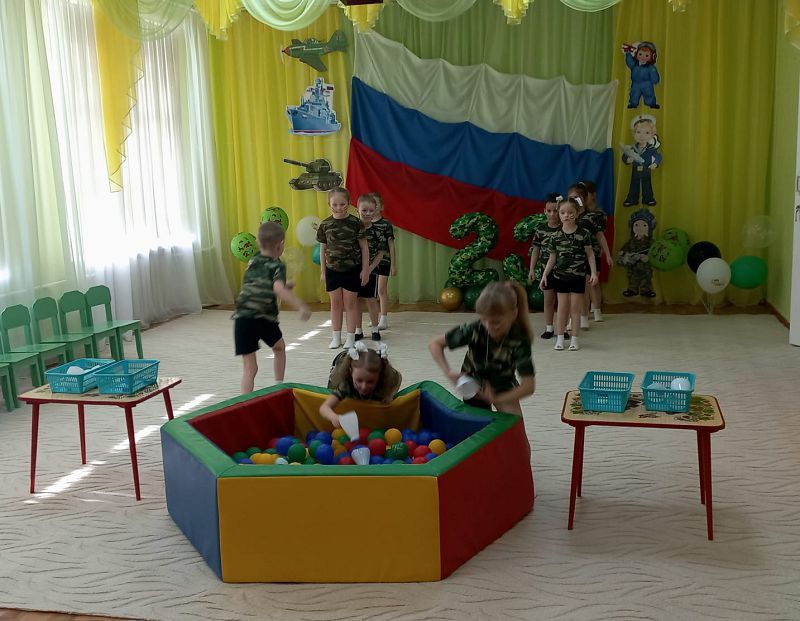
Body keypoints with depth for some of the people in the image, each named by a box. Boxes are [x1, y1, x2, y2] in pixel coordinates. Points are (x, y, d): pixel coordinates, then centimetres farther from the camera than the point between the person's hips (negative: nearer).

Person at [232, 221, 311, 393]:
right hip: (263, 319, -3)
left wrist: (285, 285, 40)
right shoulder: (277, 266, -2)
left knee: (249, 367, 5)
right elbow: (278, 290, -22)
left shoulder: (252, 263, 16)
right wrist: (301, 307, -27)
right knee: (279, 347, 28)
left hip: (241, 318, 3)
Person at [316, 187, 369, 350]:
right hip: (332, 269, 3)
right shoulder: (325, 225, -1)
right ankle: (336, 337, 19)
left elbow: (364, 247, -3)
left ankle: (350, 337, 16)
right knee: (335, 303, 10)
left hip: (352, 269, -2)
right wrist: (323, 271, 8)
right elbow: (323, 249, 7)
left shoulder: (356, 223, -8)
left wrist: (365, 269, -4)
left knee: (350, 303, 6)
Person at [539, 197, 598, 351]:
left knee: (575, 308, 5)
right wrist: (544, 275, 5)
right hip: (560, 276, 1)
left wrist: (593, 272, -6)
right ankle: (560, 338, 15)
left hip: (578, 277, -1)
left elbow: (590, 254, 0)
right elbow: (552, 257, 7)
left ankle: (574, 339, 14)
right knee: (562, 307, 7)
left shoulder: (584, 234, -7)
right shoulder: (555, 236, -2)